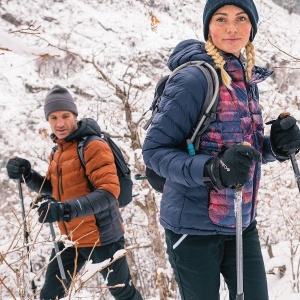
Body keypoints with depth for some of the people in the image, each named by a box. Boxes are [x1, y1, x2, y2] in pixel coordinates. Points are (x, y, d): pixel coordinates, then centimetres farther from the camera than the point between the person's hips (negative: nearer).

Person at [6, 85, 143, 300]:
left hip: (101, 236, -7)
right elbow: (52, 189, 18)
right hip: (71, 238, 8)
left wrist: (67, 209, -41)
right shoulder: (58, 152, 8)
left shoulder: (94, 146, -18)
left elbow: (109, 192, -28)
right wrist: (26, 175, -1)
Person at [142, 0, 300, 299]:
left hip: (242, 224, 7)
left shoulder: (247, 80, 6)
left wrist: (276, 146, -4)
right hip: (194, 226, -6)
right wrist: (211, 170, -31)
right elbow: (154, 150, -18)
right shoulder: (194, 78, -16)